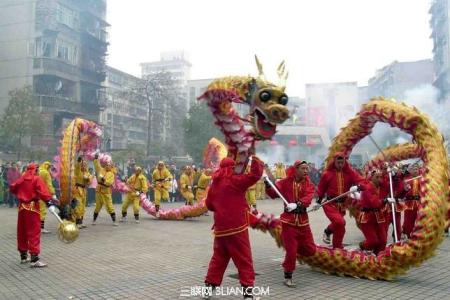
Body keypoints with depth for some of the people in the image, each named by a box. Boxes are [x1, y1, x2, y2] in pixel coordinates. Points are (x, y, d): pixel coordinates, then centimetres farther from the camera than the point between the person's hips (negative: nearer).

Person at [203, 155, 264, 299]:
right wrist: (255, 159, 0)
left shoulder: (214, 184, 8)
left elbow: (209, 205, 17)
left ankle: (209, 286, 21)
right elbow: (255, 174, -13)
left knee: (218, 258, 18)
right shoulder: (234, 180, -11)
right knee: (244, 259, 3)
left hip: (220, 228, 6)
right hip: (236, 227, -6)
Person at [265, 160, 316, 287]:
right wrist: (268, 185, -29)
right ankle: (288, 277, 15)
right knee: (291, 251, -3)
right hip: (288, 221, -3)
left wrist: (297, 205, -34)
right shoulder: (285, 182, -4)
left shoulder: (309, 185, 1)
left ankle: (295, 247, 40)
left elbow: (308, 198, -17)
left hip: (303, 221, 3)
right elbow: (273, 194, -10)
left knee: (310, 250, 8)